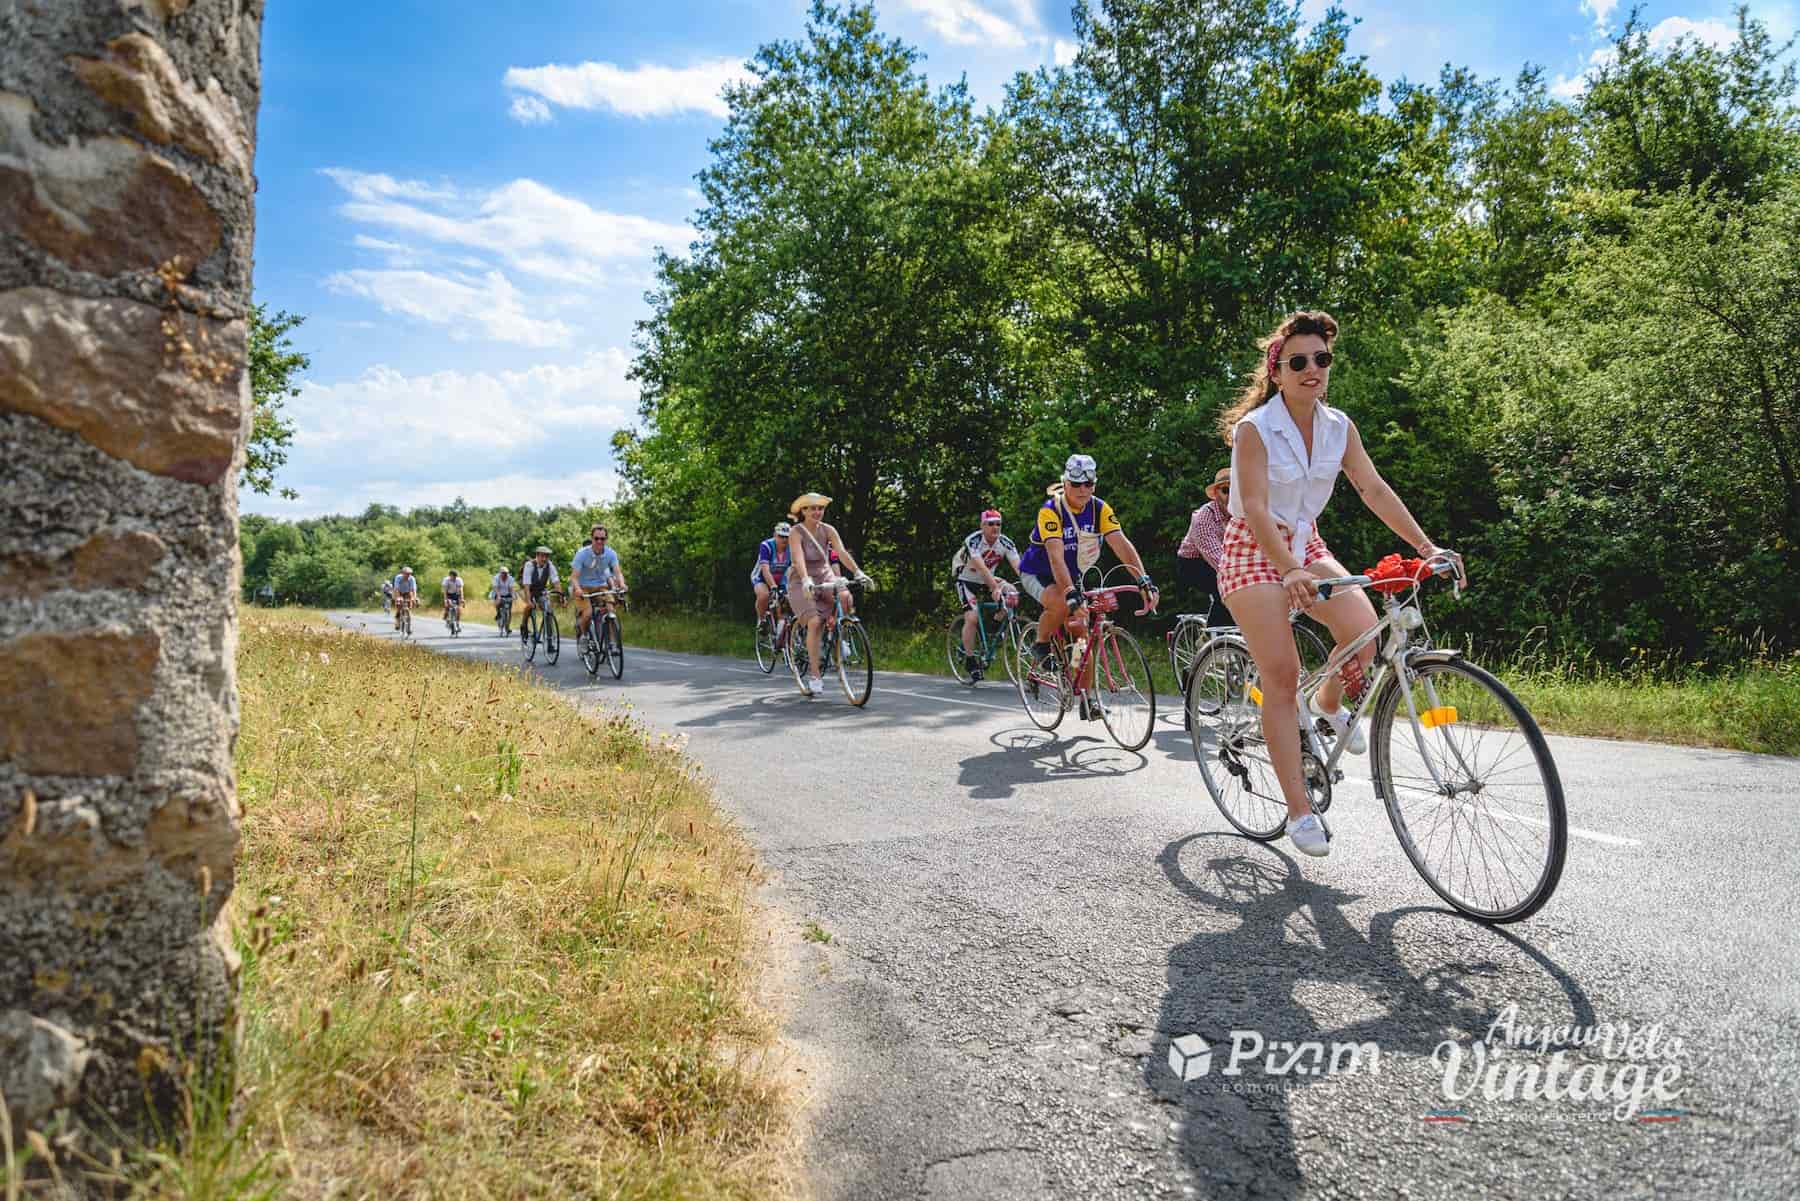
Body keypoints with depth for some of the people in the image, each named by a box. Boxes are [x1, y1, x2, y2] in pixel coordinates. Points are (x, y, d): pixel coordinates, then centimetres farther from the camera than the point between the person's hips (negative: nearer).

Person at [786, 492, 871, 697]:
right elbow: (799, 558, -28)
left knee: (846, 597, -29)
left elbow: (842, 552, -14)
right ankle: (814, 676, -15)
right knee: (815, 621, -24)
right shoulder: (796, 532, -12)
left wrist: (858, 572, -29)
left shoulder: (828, 530, -1)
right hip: (802, 581, -3)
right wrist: (806, 580, -45)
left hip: (825, 576, 4)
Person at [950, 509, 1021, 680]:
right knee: (972, 617, -21)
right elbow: (981, 567, -41)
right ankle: (969, 659, -6)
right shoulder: (973, 541, -28)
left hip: (987, 580, 5)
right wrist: (995, 588, -53)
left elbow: (1018, 566, -25)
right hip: (966, 580, -5)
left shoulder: (1005, 542, -15)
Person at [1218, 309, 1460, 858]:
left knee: (1363, 625, -22)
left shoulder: (1338, 426, -1)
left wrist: (1427, 547, -12)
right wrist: (1289, 570, -41)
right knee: (1281, 675, -12)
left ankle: (1329, 704, 12)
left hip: (1306, 543, 5)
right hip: (1254, 549, -5)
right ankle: (1299, 810, -5)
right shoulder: (1254, 427, -18)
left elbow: (1374, 489, -2)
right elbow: (1255, 507, -27)